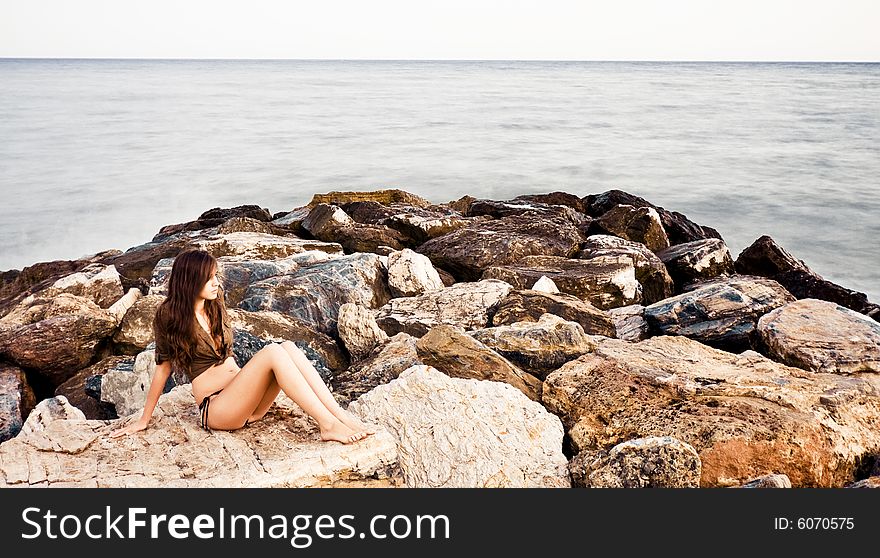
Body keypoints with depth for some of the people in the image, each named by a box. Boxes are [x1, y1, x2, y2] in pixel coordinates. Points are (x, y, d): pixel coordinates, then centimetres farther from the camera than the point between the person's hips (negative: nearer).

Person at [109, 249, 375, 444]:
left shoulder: (215, 307, 13)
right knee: (272, 352, -28)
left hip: (244, 402, 6)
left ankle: (340, 414, -29)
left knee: (288, 347, -19)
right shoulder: (169, 317, -5)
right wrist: (143, 421, 5)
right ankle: (328, 425, -35)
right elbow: (163, 367, 2)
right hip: (215, 410, -6)